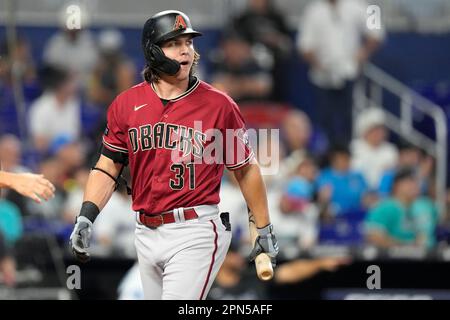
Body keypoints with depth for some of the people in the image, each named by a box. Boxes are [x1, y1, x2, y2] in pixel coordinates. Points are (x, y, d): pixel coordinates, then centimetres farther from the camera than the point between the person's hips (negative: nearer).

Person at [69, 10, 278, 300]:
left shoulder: (219, 104, -4)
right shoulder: (127, 104, 5)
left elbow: (246, 168, 4)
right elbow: (108, 167, 6)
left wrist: (265, 229, 6)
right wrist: (86, 216, -8)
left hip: (196, 235, -5)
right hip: (146, 234, 5)